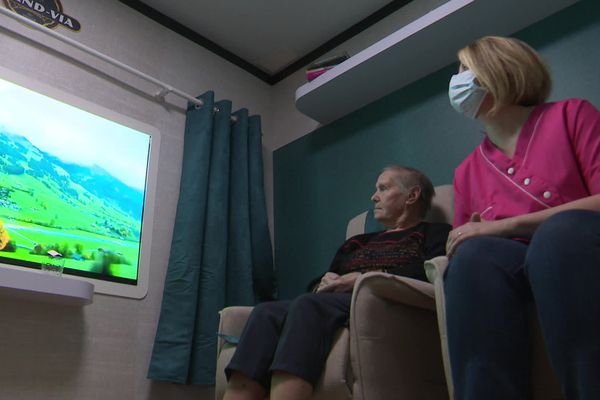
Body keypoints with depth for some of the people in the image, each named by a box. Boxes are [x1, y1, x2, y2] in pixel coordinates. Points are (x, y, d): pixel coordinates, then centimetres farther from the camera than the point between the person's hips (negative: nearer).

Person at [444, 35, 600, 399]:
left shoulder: (571, 115, 7)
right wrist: (461, 246, -8)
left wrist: (506, 225, -16)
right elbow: (465, 246, 17)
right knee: (476, 254, -30)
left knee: (562, 230, -35)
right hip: (514, 268, 3)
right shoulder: (467, 172, 17)